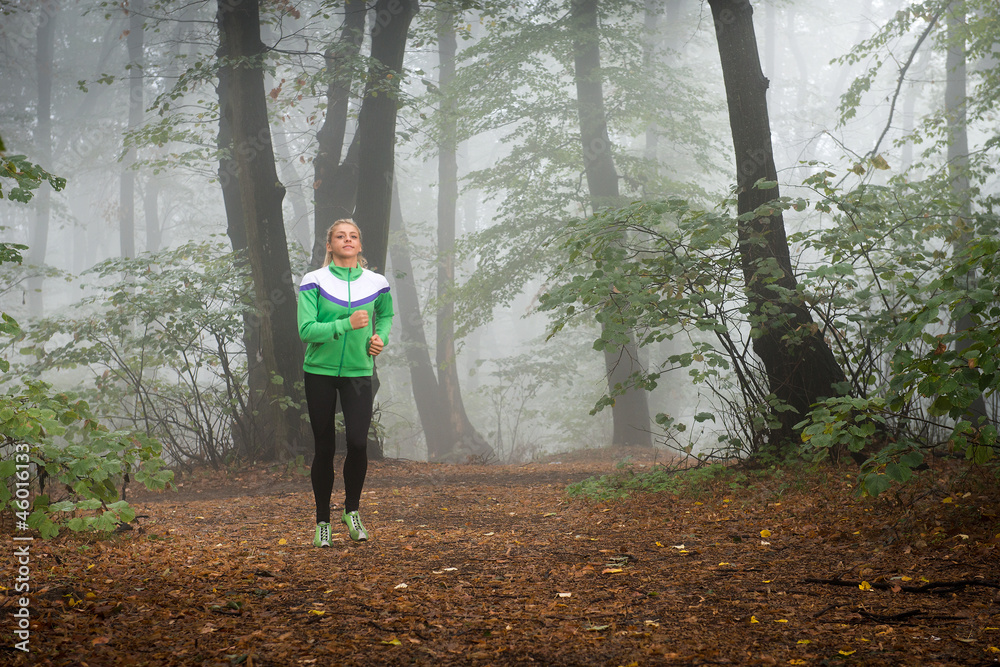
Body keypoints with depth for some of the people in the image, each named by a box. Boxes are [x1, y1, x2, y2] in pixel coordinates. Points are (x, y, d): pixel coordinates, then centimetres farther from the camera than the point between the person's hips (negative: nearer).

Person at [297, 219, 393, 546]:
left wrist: (381, 337, 3)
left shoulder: (377, 283, 2)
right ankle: (322, 521, 19)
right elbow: (306, 330, -15)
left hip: (358, 372, 1)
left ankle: (352, 510, 12)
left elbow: (386, 315, 23)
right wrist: (347, 324, -24)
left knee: (358, 443, -12)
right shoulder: (314, 281, -7)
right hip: (320, 372, -1)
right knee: (324, 448, 4)